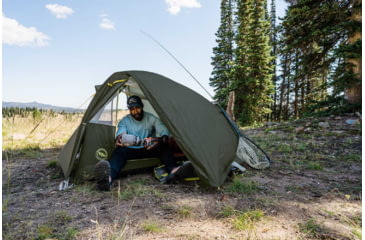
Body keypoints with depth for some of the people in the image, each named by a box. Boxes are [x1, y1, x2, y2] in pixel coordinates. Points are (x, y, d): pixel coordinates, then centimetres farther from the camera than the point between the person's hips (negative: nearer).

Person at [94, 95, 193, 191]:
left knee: (164, 146, -29)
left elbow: (164, 131, -13)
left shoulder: (152, 118, -2)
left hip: (149, 150, 1)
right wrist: (119, 139, -46)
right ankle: (108, 178, -64)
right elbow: (119, 134, -19)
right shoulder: (124, 121, -2)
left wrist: (162, 139, -38)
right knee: (119, 151, -35)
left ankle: (173, 169, -54)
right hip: (130, 150, -1)